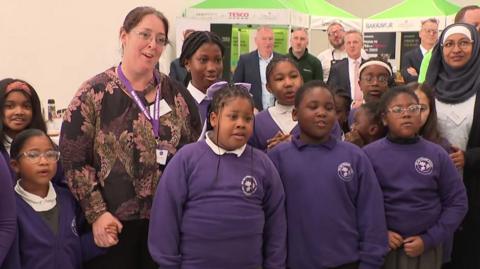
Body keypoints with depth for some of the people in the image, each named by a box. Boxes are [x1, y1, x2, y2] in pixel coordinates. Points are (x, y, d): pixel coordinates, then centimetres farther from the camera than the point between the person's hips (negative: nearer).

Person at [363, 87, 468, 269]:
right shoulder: (369, 154, -5)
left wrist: (429, 239, -6)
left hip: (426, 249, 1)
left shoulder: (437, 154, -1)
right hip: (382, 248, -1)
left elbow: (457, 202, 1)